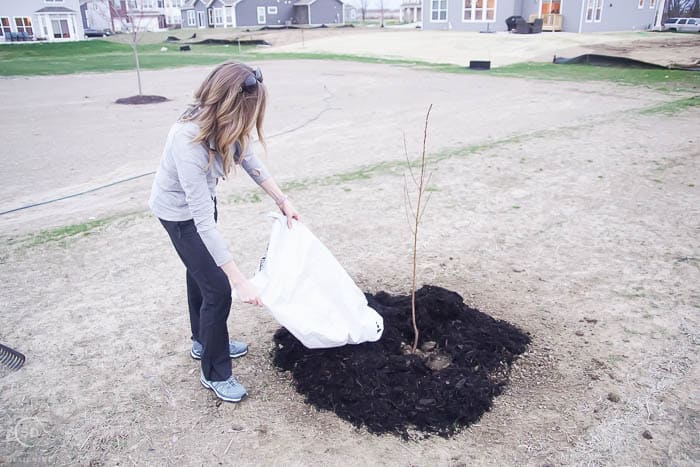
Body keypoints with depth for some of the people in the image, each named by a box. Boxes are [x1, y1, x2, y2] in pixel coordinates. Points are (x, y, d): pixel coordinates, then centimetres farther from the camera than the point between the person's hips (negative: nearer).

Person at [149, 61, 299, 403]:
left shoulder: (226, 123, -21)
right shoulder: (189, 140, -41)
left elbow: (249, 160, -1)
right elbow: (203, 221, -39)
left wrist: (282, 200, -2)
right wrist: (239, 281, -38)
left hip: (202, 199, 8)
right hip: (179, 212, -8)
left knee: (201, 271, 23)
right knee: (217, 288, -5)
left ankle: (203, 342, 46)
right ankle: (215, 373, 16)